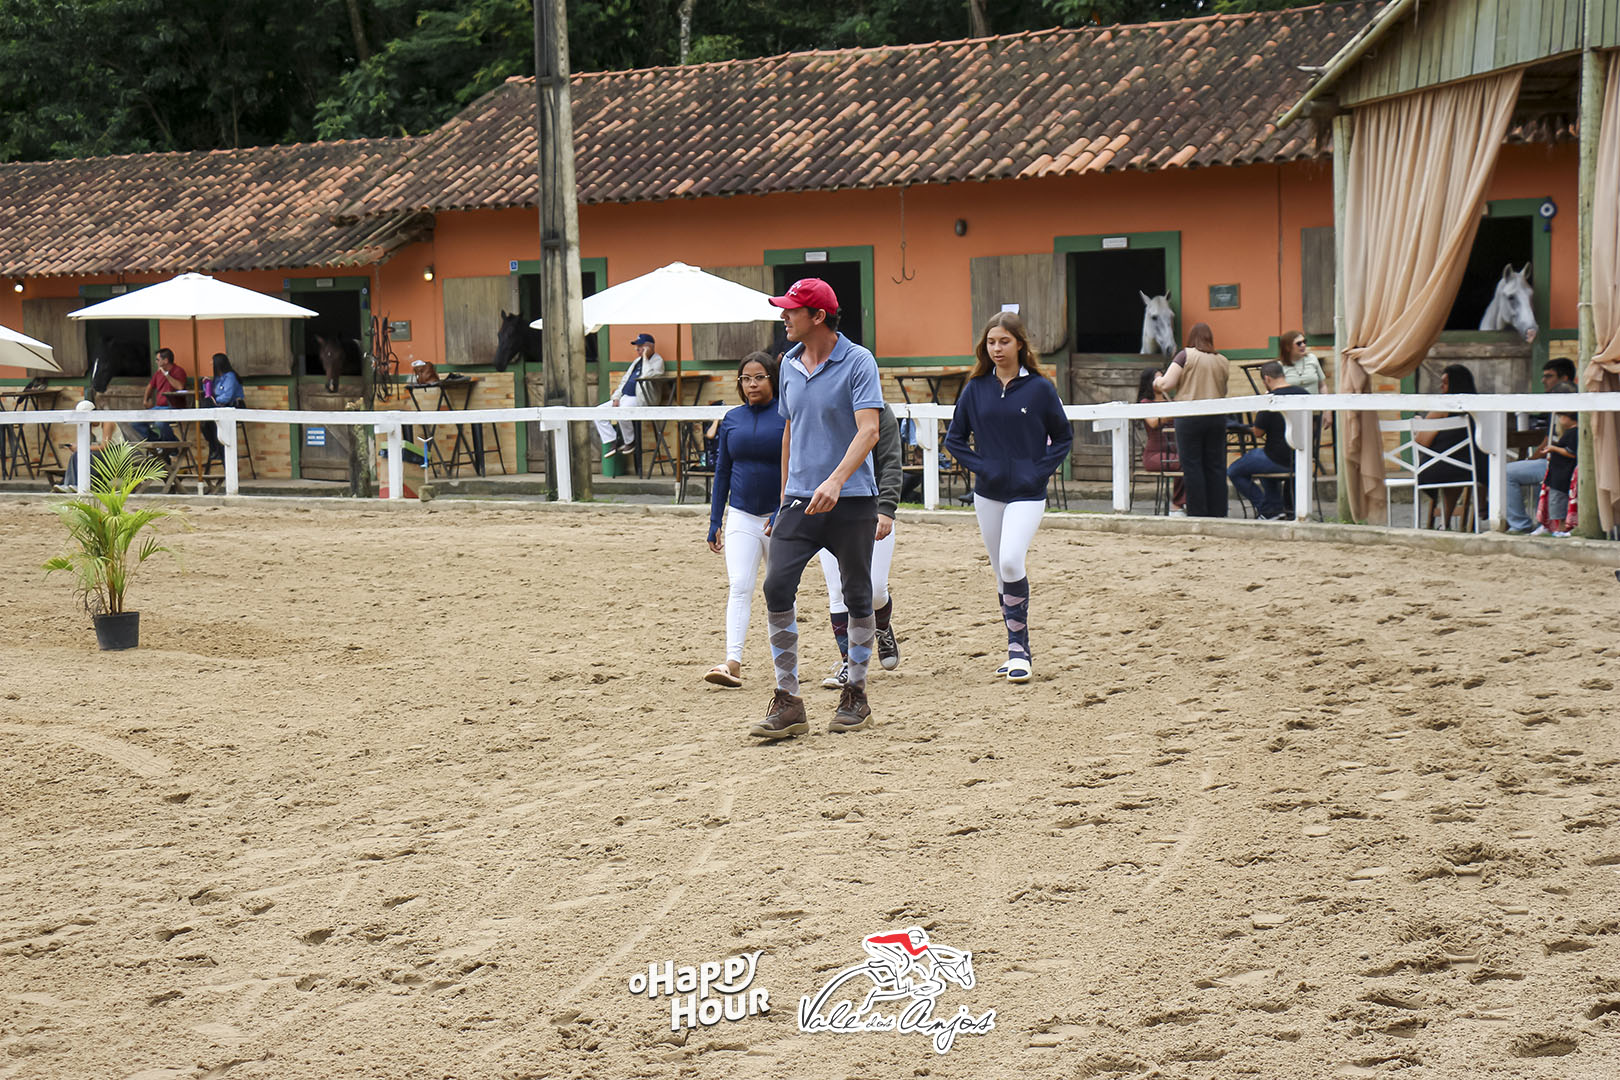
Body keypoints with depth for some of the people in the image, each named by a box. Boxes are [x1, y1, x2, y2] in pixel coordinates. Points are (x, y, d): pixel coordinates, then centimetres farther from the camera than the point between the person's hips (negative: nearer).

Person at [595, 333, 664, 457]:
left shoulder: (657, 361, -2)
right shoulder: (637, 361, 24)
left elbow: (647, 376, -21)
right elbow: (624, 380, 23)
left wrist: (645, 357, -14)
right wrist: (616, 398, 10)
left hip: (640, 398, -9)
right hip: (624, 397, 9)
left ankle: (629, 442, -16)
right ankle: (612, 444, -6)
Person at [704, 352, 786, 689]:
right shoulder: (732, 420, 7)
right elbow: (722, 472, 12)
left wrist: (782, 515, -18)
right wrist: (714, 523, 9)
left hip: (780, 519, -2)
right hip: (741, 517, 2)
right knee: (739, 586, -12)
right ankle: (733, 664, -21)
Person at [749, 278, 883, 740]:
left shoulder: (857, 362, -9)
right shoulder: (789, 364, 11)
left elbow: (868, 431, -18)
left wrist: (836, 481, -32)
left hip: (851, 500, -5)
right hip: (800, 500, 5)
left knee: (857, 596, 5)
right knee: (777, 588, -8)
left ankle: (856, 696, 20)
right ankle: (787, 702, -4)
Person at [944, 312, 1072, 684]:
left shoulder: (1040, 388, -4)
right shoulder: (975, 390, 4)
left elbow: (1063, 436, 5)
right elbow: (954, 438, 12)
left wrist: (1041, 470, -7)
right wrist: (978, 465, -2)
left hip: (1027, 494, -4)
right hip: (988, 494, 4)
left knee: (1011, 562, -21)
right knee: (1001, 572, 9)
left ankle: (1019, 648, -11)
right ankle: (1017, 650, 21)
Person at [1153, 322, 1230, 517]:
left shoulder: (1185, 355, -4)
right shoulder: (1222, 361, 9)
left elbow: (1166, 384, -8)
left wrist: (1157, 382, 12)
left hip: (1189, 416, -4)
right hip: (1217, 417, 4)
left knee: (1192, 466, 0)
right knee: (1216, 467, 8)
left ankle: (1198, 514, -2)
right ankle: (1218, 514, 8)